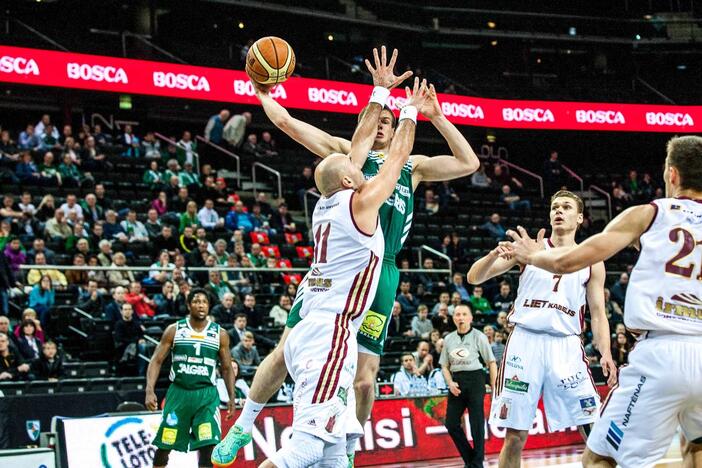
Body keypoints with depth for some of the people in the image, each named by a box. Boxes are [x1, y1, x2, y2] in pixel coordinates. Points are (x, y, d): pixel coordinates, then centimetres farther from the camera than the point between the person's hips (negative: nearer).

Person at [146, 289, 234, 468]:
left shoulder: (220, 334, 3)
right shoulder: (174, 330, 1)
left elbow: (227, 368, 10)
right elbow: (157, 361, 0)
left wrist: (231, 397, 4)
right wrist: (150, 390, -13)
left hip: (207, 394, 0)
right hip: (178, 392, 0)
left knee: (207, 445, -12)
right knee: (164, 445, 6)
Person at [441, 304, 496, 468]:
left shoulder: (478, 336, -2)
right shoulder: (449, 339, 10)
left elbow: (491, 363, -1)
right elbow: (445, 366, 16)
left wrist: (494, 387, -5)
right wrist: (450, 383, -1)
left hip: (475, 379, -5)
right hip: (456, 382, 5)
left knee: (477, 423, -3)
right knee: (451, 423, 2)